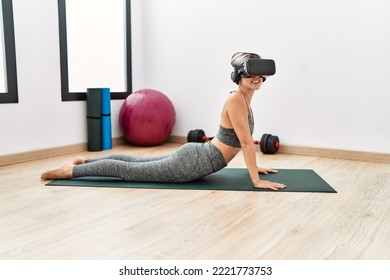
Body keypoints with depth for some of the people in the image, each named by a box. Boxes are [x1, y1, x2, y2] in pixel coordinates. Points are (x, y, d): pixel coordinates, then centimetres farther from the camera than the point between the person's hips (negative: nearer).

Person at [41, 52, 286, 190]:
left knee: (137, 162, 20)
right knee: (130, 171, 1)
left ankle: (83, 161, 33)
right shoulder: (236, 100, -20)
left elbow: (245, 139, 21)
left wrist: (255, 166, 22)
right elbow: (247, 142, -23)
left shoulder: (245, 99, 10)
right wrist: (256, 180, -20)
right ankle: (69, 170, 12)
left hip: (195, 156, 9)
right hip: (193, 163, -9)